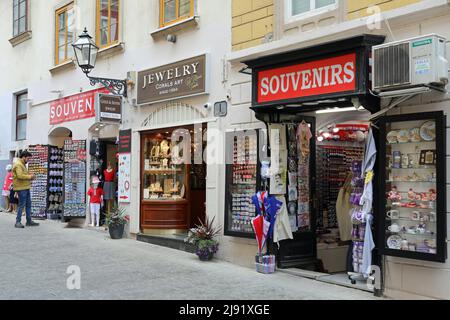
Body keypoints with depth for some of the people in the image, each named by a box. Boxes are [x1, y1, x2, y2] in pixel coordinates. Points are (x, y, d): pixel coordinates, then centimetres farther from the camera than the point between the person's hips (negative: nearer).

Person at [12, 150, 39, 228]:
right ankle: (18, 222, 1)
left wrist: (29, 175, 7)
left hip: (26, 187, 11)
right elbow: (20, 176, -24)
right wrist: (29, 176, -14)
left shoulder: (22, 164, 19)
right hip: (21, 188, -11)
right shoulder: (18, 165, -14)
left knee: (28, 204, 13)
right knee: (22, 205, -6)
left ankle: (29, 221, 19)